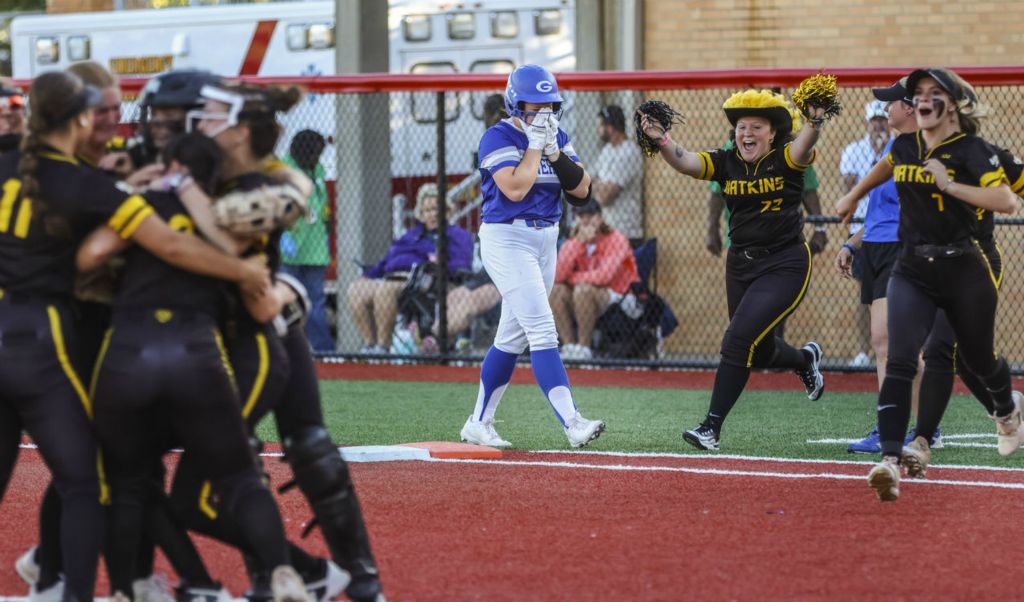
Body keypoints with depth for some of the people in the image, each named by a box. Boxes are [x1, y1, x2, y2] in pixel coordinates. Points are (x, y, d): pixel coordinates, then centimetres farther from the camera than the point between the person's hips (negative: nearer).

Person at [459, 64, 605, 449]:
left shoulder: (558, 138, 10)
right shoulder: (499, 138, -11)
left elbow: (581, 192, 1)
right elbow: (515, 188, -24)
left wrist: (554, 151, -10)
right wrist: (535, 145, -16)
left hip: (545, 241, 8)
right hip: (507, 239, -8)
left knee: (513, 337, 11)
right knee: (542, 331, -16)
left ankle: (479, 424, 20)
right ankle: (571, 423, -25)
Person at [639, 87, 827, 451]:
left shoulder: (785, 160, -9)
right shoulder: (726, 163, 1)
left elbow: (803, 148, -31)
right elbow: (685, 162, -15)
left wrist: (815, 123, -53)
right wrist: (663, 142, -35)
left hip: (786, 265, -6)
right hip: (741, 265, 6)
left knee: (739, 340, -18)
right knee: (759, 352, 17)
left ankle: (712, 427, -11)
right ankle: (805, 360, 53)